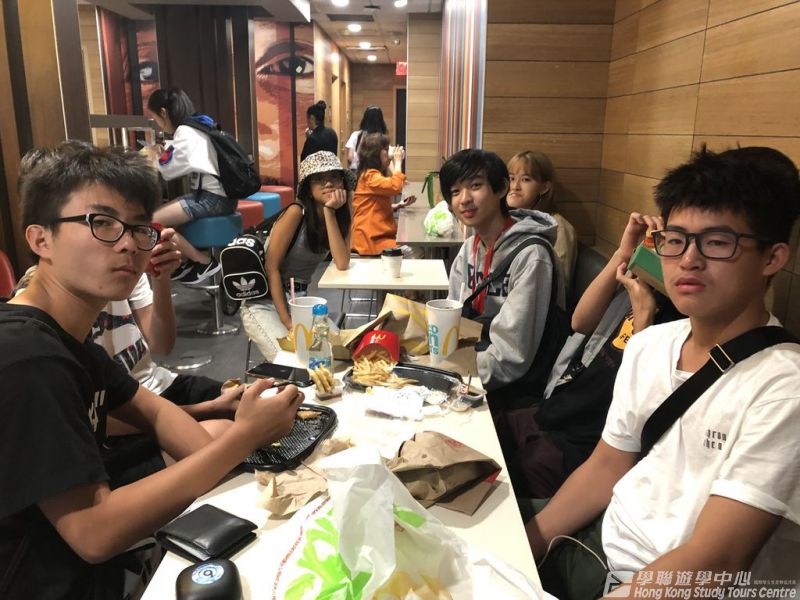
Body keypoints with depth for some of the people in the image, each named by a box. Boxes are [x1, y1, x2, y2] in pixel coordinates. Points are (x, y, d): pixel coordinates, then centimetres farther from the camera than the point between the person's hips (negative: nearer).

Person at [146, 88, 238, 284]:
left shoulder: (185, 132, -13)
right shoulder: (195, 127, 16)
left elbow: (168, 170, -12)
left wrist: (155, 157, 6)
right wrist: (162, 155, 11)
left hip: (213, 198, -10)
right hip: (211, 194, 10)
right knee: (158, 213, 12)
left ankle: (205, 262, -7)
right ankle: (191, 259, 12)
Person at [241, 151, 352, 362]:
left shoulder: (341, 217, 0)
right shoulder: (297, 212, -18)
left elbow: (342, 264, -16)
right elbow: (271, 267, -19)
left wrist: (330, 212, -20)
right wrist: (287, 321, -22)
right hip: (264, 303, -5)